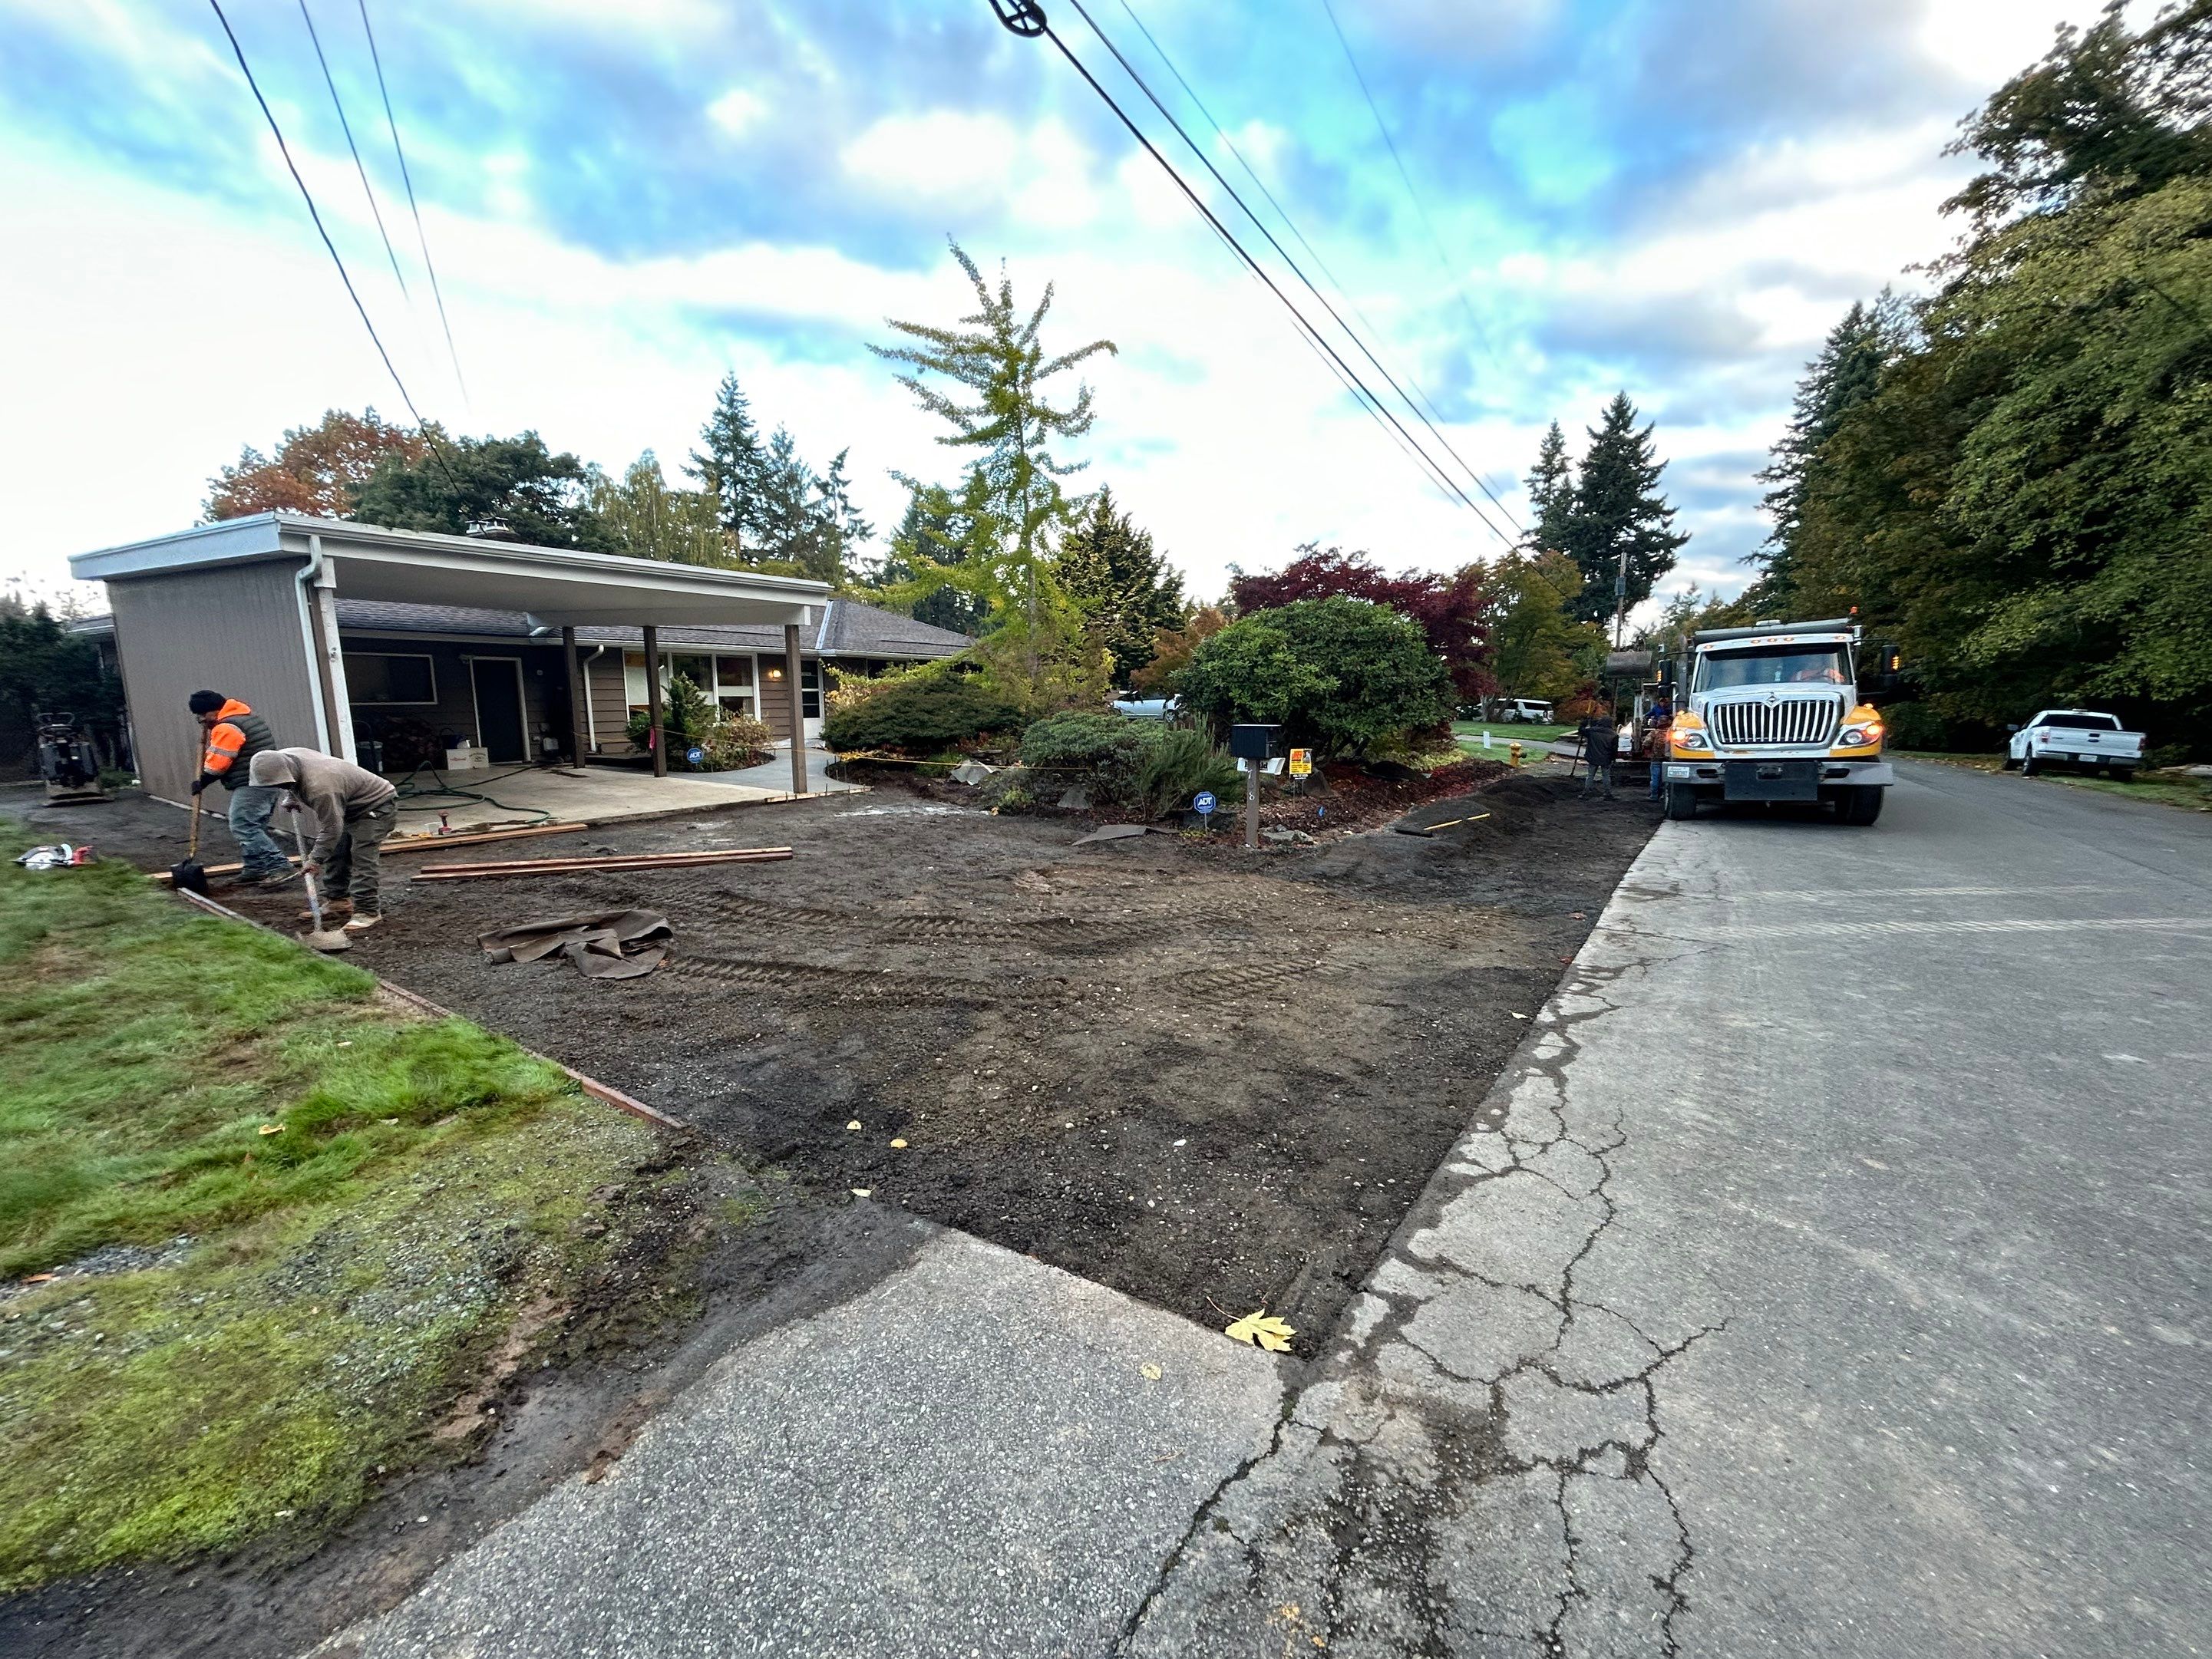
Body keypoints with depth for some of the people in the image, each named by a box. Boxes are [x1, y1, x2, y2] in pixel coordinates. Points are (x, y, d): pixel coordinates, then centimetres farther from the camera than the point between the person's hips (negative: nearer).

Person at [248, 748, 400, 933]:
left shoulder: (320, 787, -37)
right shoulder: (284, 757, -10)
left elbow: (331, 829, -28)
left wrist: (316, 859, -19)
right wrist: (292, 798, 14)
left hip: (376, 804, -11)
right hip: (346, 807, 11)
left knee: (363, 857, -16)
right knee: (334, 854, 12)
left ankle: (368, 912, -14)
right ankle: (340, 901, 22)